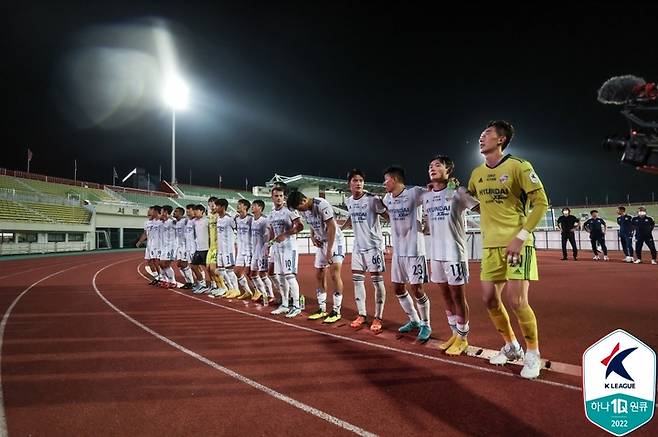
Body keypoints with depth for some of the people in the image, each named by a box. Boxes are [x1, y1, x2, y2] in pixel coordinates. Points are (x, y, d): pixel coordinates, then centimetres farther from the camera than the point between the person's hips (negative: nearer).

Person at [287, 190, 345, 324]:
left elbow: (332, 227, -23)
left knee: (334, 275, -12)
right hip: (321, 243, 8)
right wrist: (312, 236, -3)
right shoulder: (304, 211, 1)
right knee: (319, 276, 8)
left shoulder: (321, 205, -23)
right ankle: (322, 309, 18)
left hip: (335, 240, -8)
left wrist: (329, 250, -22)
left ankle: (336, 311, -3)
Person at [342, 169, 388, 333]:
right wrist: (341, 227, 21)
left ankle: (378, 318, 9)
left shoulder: (373, 199, -14)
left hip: (373, 245, -6)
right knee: (357, 279, 9)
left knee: (377, 280, -1)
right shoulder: (348, 201, 5)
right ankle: (362, 314, 22)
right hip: (358, 246, 7)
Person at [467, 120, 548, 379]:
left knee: (517, 301, -9)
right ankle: (511, 346, 29)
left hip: (517, 244, -6)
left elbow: (541, 203, -10)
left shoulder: (519, 166, -9)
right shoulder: (477, 174, 9)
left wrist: (520, 237, -16)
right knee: (489, 299, 7)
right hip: (490, 246, 6)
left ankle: (533, 353, 15)